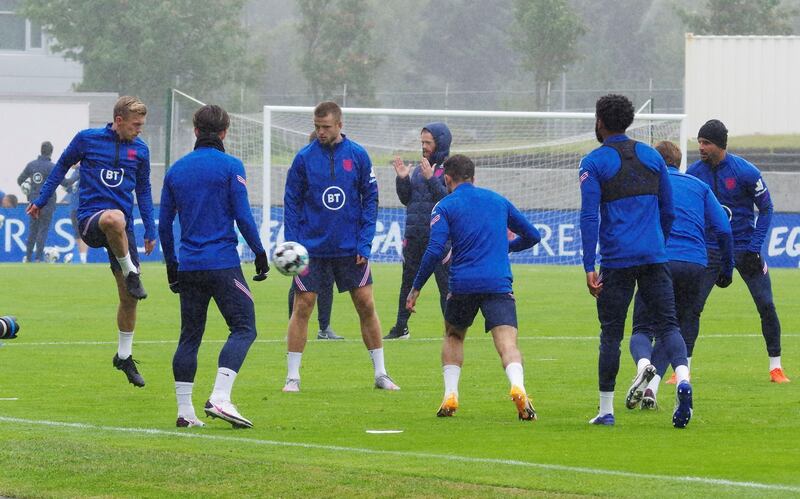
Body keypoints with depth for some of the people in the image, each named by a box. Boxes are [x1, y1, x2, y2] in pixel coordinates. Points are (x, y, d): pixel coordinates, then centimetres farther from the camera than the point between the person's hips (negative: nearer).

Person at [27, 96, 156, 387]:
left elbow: (143, 190, 20)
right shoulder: (87, 139, -1)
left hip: (122, 229, 4)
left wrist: (150, 230, 19)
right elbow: (62, 166, 14)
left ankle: (124, 357, 20)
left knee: (129, 297, 3)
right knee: (114, 218, -43)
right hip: (90, 218, -4)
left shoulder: (139, 149, 9)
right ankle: (131, 273, -22)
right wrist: (40, 201, 16)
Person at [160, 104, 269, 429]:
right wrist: (259, 253, 3)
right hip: (223, 264, -5)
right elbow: (243, 216, -8)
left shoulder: (177, 169, 11)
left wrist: (171, 264, 22)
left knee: (189, 336, 9)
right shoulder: (230, 166, -4)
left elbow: (164, 223, 13)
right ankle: (220, 398, -20)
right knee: (243, 328, -2)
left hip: (188, 265, 5)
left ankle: (184, 411, 6)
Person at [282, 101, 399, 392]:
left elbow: (370, 199, 3)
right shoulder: (304, 158, -3)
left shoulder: (358, 156, -1)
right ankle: (292, 377, 5)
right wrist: (292, 246, -7)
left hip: (350, 248, 1)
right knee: (302, 307, -3)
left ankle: (381, 374, 13)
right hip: (312, 248, -1)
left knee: (366, 306, 3)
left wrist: (364, 242, -5)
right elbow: (292, 202, 1)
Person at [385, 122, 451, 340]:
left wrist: (431, 179, -24)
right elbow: (406, 199, 14)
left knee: (446, 284, -5)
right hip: (413, 236, 7)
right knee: (408, 282, 13)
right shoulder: (419, 169, 13)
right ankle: (401, 328, 22)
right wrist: (402, 179, -1)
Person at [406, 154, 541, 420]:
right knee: (507, 343, -9)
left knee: (453, 336, 23)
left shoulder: (445, 206, 5)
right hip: (499, 284, 1)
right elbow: (532, 235, 24)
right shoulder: (498, 200, 17)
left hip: (463, 285, -1)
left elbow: (435, 251, -7)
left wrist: (416, 288, 0)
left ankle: (450, 395, 11)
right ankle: (518, 388, -37)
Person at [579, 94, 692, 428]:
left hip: (616, 260, -3)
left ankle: (606, 410, 9)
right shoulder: (651, 156, 12)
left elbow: (589, 217, -8)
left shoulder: (593, 163, -1)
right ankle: (683, 378, -26)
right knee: (667, 324, 1)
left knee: (611, 334, 5)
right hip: (655, 258, 3)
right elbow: (668, 211, 16)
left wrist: (589, 268, -9)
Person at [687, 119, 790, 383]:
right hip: (709, 250, 2)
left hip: (744, 247, -2)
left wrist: (754, 248, -11)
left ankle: (776, 367, 7)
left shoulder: (745, 171, -13)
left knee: (766, 305, -6)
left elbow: (766, 208, -5)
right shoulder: (694, 171, -4)